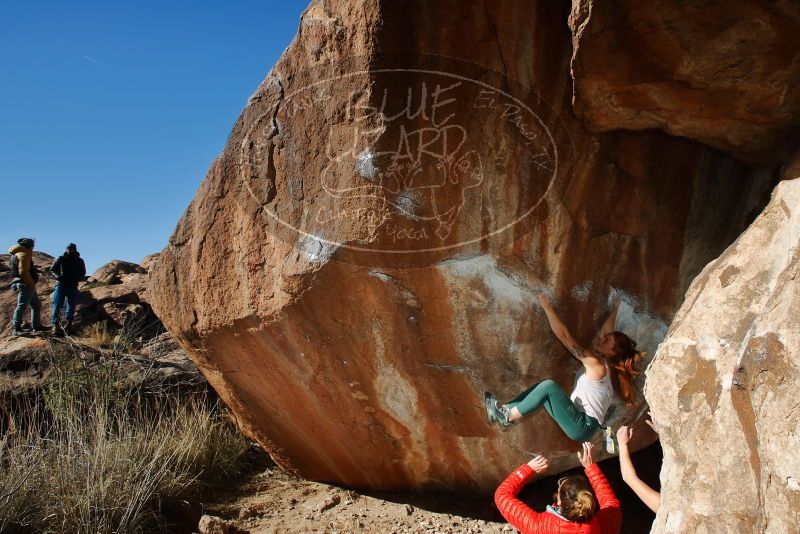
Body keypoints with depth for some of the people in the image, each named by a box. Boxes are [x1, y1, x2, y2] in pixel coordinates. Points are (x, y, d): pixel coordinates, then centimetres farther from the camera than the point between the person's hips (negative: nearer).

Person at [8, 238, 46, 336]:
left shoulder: (18, 254, 21)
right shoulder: (24, 255, -11)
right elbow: (23, 271, -22)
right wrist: (31, 283, -17)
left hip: (27, 285, 11)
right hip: (26, 285, -11)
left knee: (36, 305, 18)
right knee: (22, 306, -13)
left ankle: (36, 326, 23)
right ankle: (16, 329, -15)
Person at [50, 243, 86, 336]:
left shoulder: (79, 261, 6)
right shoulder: (61, 259, 2)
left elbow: (83, 273, 13)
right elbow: (52, 269, 7)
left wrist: (77, 279, -7)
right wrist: (57, 276, -12)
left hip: (73, 287, 2)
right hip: (61, 285, -2)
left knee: (71, 306, 6)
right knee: (57, 305, -8)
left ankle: (69, 325, 17)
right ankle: (56, 325, -7)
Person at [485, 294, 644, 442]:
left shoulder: (595, 364, -16)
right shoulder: (604, 363, 9)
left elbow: (564, 336, -19)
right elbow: (606, 332, 25)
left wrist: (546, 306, -17)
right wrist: (614, 309, 35)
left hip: (581, 427, -10)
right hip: (579, 424, 10)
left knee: (549, 386, -21)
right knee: (541, 388, 4)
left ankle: (509, 417, -12)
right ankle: (505, 410, 1)